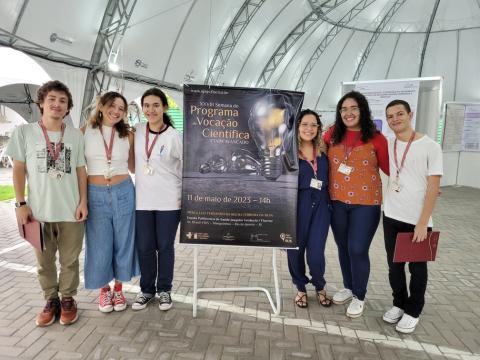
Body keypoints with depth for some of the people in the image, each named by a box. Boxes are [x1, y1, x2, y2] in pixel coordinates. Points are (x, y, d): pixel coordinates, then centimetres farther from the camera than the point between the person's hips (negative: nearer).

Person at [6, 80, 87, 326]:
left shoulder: (75, 135, 3)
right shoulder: (24, 132, 0)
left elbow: (81, 170, 5)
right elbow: (18, 170, 2)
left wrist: (83, 202, -1)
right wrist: (21, 203, -4)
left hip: (71, 211, 0)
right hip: (39, 211, 0)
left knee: (69, 260, 10)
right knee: (44, 261, 12)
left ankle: (68, 299, 28)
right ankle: (51, 300, 30)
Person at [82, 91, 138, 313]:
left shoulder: (127, 135, 4)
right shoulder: (85, 132, 1)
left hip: (123, 192, 1)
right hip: (96, 194, -1)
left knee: (122, 242, 9)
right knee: (99, 244, 7)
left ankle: (118, 289, 28)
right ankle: (104, 289, 28)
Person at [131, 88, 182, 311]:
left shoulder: (175, 137, -7)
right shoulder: (136, 132, 2)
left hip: (169, 201, -3)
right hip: (142, 201, 3)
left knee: (165, 246, 9)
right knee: (144, 247, 10)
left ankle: (164, 289, 27)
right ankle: (147, 289, 29)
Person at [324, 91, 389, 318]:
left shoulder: (375, 138, -6)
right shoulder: (332, 134, 2)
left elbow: (389, 168, -2)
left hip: (365, 203, -3)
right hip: (337, 202, 4)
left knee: (358, 249, 0)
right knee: (343, 247, 16)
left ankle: (359, 296, 23)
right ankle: (348, 287, 38)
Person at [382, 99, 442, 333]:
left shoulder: (430, 146, -10)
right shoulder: (386, 145, 2)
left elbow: (433, 187, -11)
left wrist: (423, 223, -15)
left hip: (418, 220, -4)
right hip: (391, 216, 4)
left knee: (417, 267, 11)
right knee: (394, 264, 15)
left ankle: (413, 311, 28)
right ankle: (399, 303, 34)